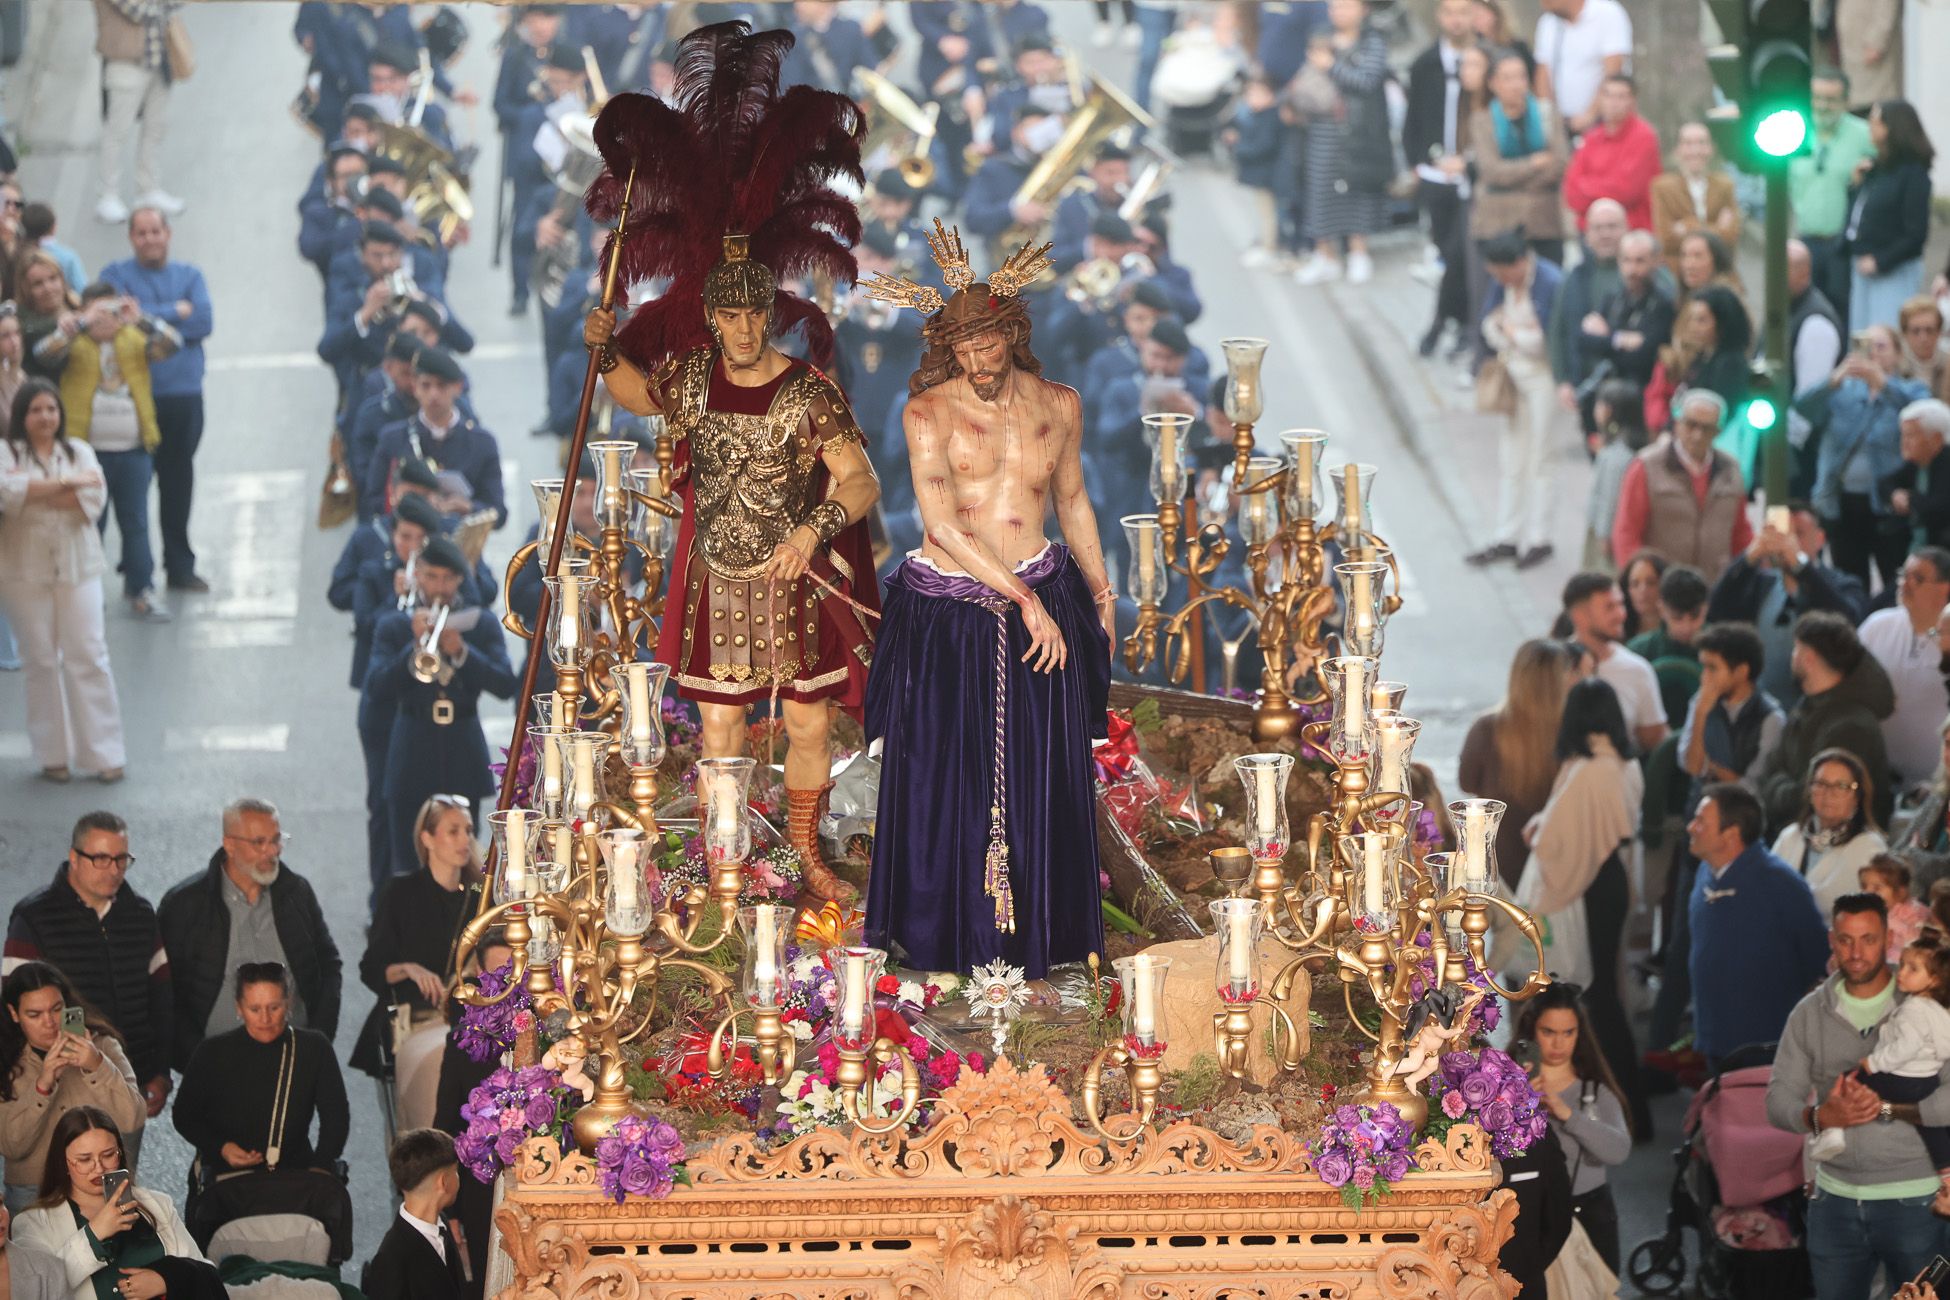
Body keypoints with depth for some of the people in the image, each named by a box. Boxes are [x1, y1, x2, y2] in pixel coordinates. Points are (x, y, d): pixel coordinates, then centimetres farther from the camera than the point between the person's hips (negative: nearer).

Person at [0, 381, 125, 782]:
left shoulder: (79, 452, 7)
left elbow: (94, 500, -8)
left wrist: (35, 492, -14)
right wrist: (66, 484, -15)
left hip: (77, 568, 1)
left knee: (88, 656, -2)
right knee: (41, 661, 4)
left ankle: (106, 753, 2)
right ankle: (53, 753, 12)